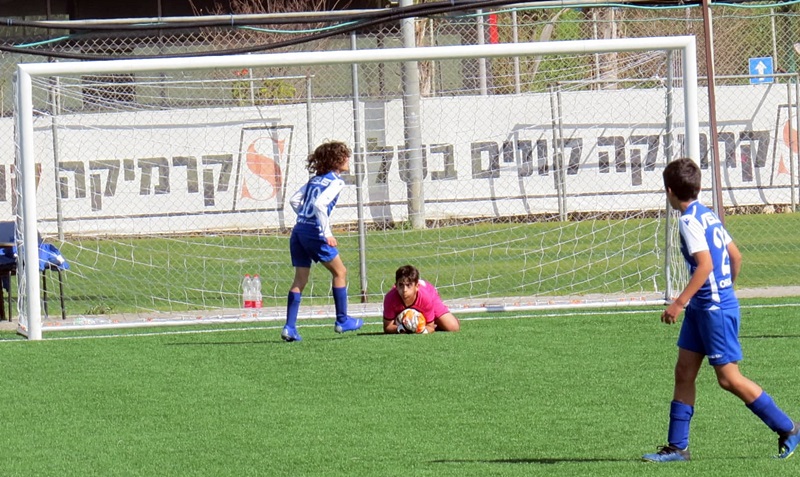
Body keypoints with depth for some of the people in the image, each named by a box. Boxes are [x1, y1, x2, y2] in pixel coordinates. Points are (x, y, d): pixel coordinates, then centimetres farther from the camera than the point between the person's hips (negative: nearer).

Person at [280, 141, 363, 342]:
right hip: (314, 233, -7)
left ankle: (289, 327, 0)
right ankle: (342, 320, 17)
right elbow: (320, 204, -21)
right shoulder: (336, 181, -6)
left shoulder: (314, 179, 16)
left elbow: (294, 200, 13)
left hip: (299, 229, 7)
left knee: (300, 280, 8)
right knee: (340, 272, 11)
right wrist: (327, 233, -19)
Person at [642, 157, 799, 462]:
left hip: (715, 308, -10)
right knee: (684, 373, 8)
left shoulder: (689, 221, -17)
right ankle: (677, 446, 9)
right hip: (701, 309, 10)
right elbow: (735, 257, 16)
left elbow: (705, 264, -27)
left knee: (729, 378, -3)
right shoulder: (708, 215, 11)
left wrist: (679, 303, -27)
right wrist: (726, 288, 29)